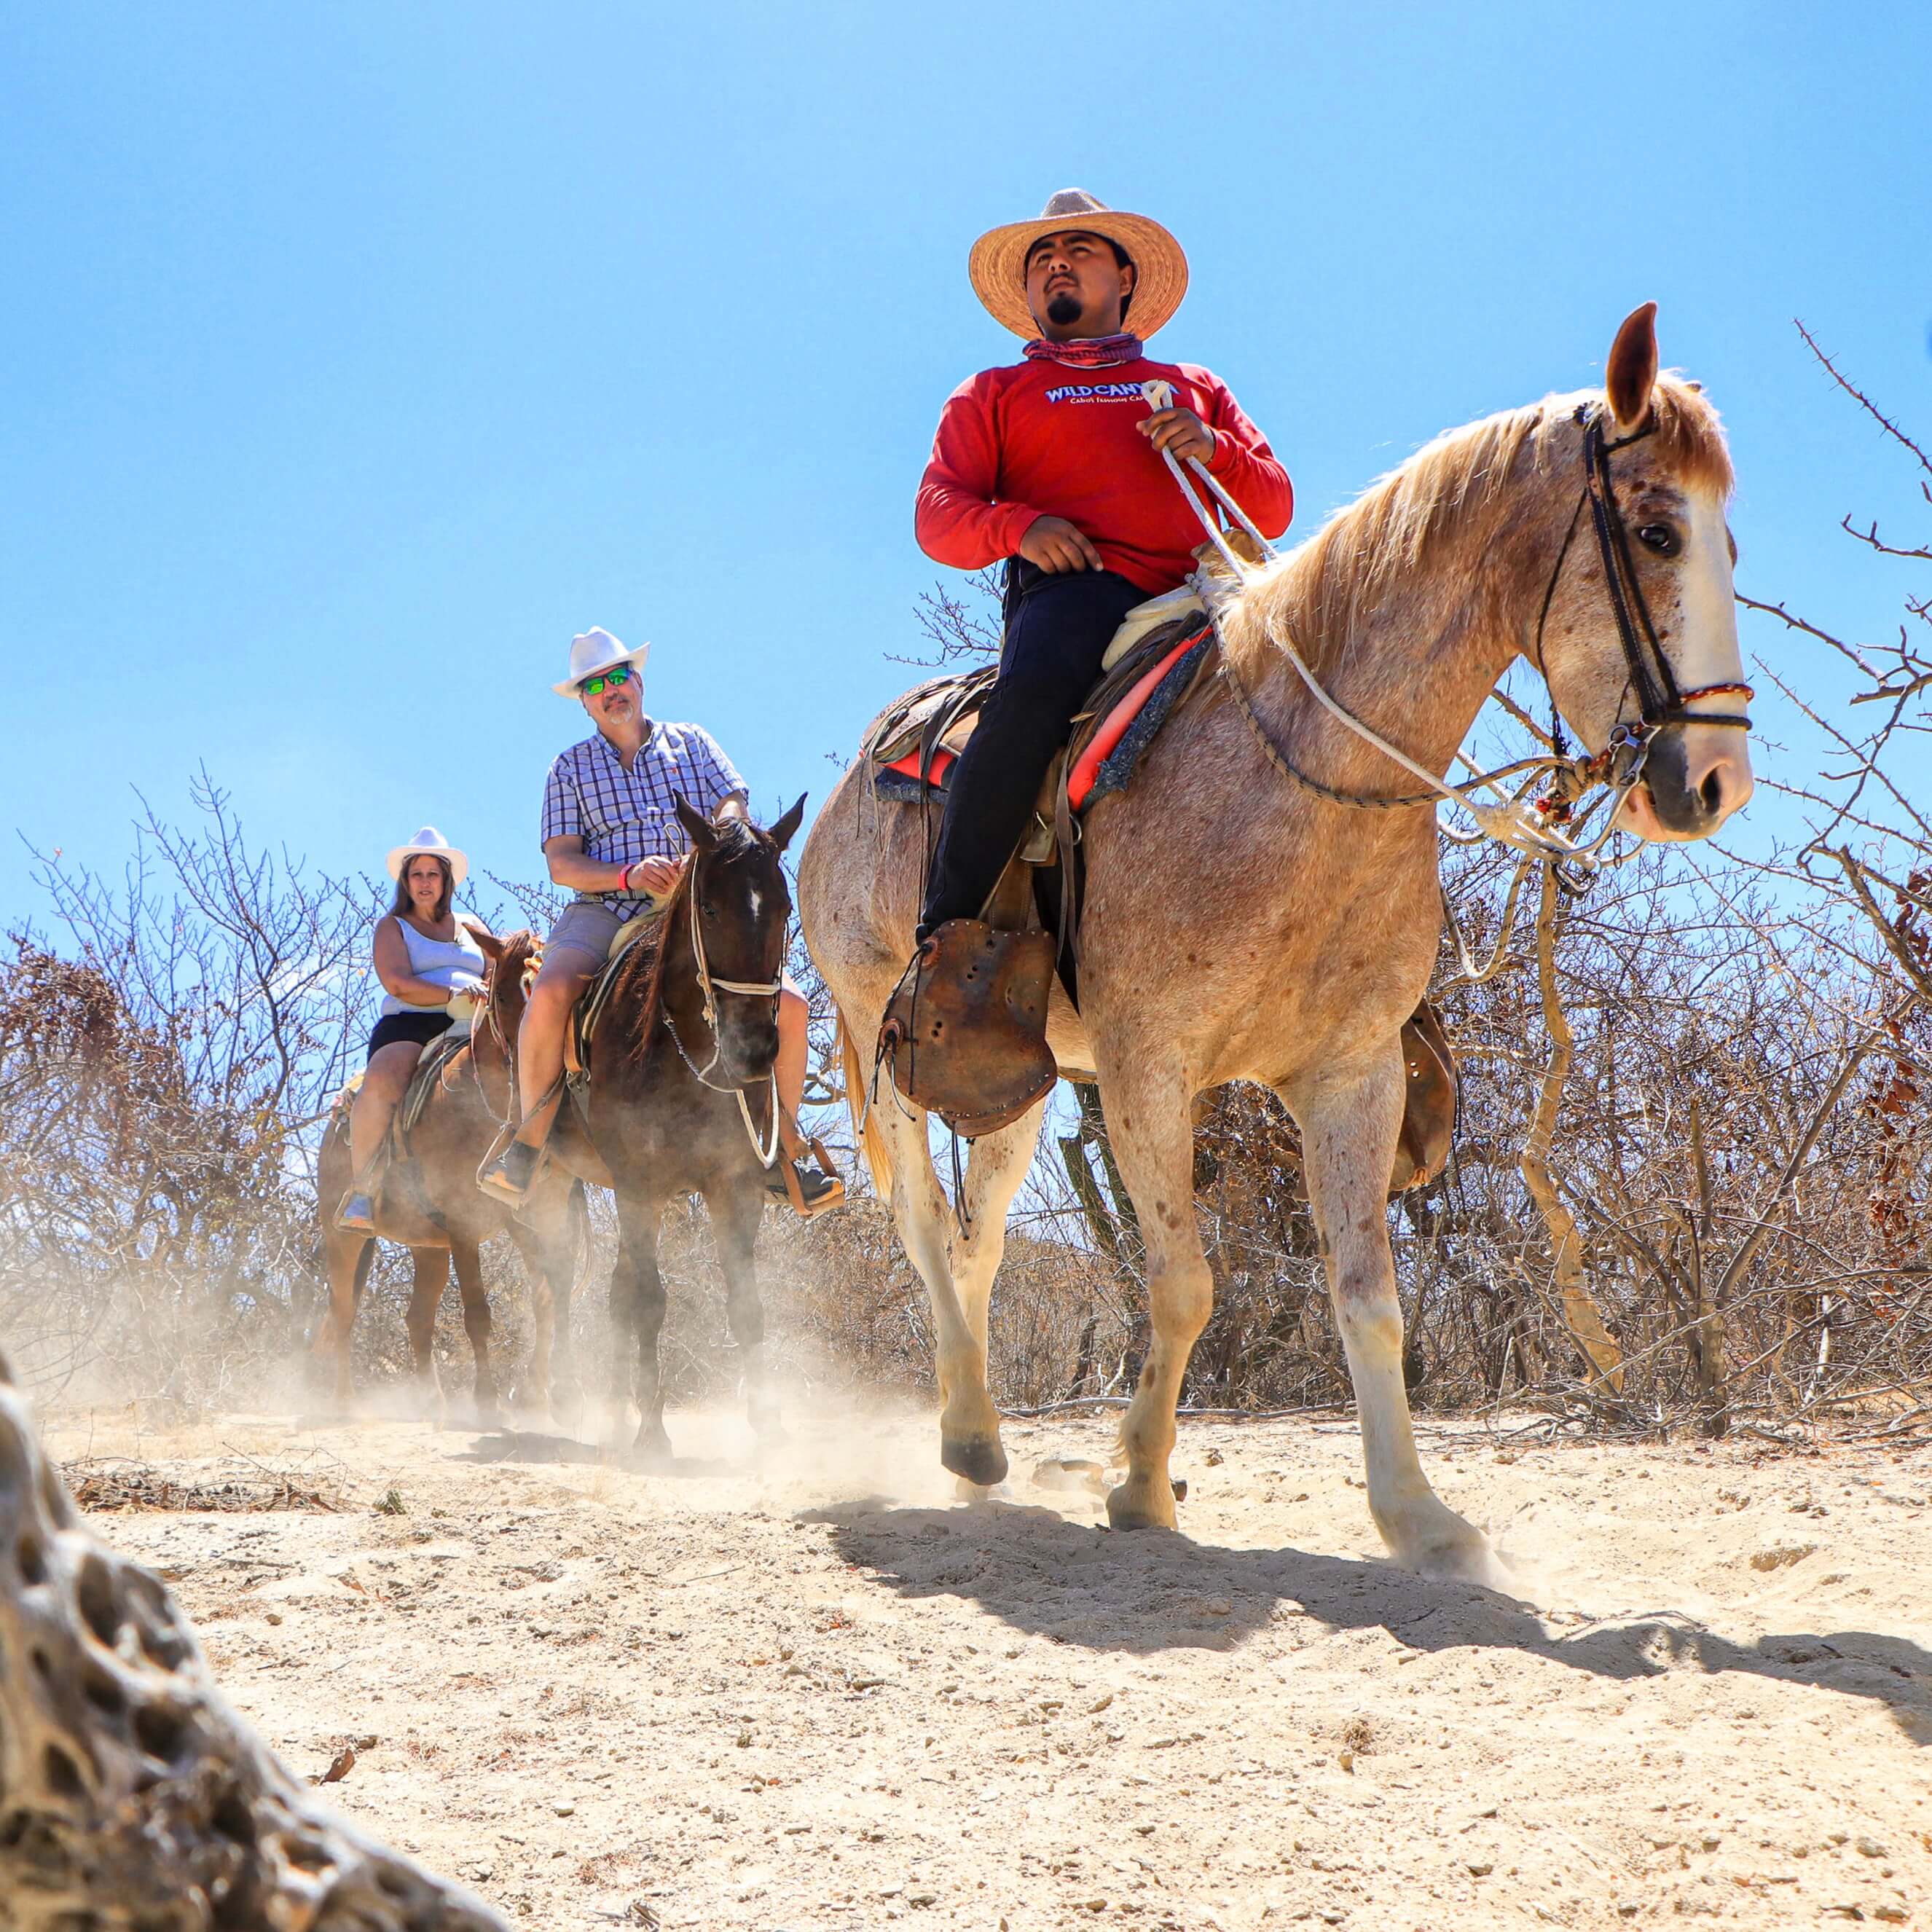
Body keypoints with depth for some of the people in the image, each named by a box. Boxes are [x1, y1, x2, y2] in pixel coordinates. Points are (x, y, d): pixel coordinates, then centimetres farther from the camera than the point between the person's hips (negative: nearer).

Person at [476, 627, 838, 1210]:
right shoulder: (572, 766, 12)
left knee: (788, 1003, -16)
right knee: (550, 993, -33)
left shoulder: (692, 743, 16)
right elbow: (561, 862, 1)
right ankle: (529, 1146, -20)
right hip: (604, 912, -2)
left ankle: (785, 1157, -3)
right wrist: (629, 876, -17)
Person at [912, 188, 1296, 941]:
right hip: (1077, 583, -3)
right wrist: (1018, 525, -9)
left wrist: (1215, 450, 2)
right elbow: (938, 518, 13)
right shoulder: (992, 394, 27)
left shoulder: (1195, 388, 33)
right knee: (1037, 686, -38)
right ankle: (944, 932, -36)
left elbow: (1275, 509, 24)